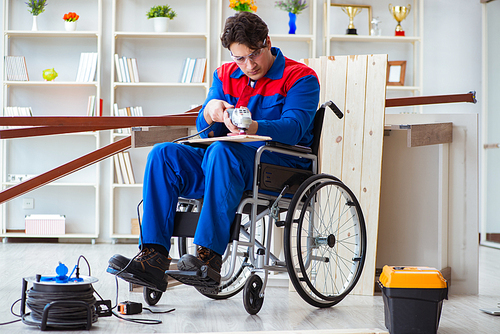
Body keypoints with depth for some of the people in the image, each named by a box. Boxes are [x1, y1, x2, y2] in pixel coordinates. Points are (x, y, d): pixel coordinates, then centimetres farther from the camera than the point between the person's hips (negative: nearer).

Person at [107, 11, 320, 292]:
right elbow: (205, 131, 8)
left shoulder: (300, 77, 0)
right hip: (227, 163, 6)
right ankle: (154, 256, -25)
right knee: (163, 154, -16)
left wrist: (253, 128, -37)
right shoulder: (225, 76, 16)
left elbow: (293, 128, -17)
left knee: (221, 151, -36)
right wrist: (210, 113, -17)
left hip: (282, 167, -6)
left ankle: (210, 255, -39)